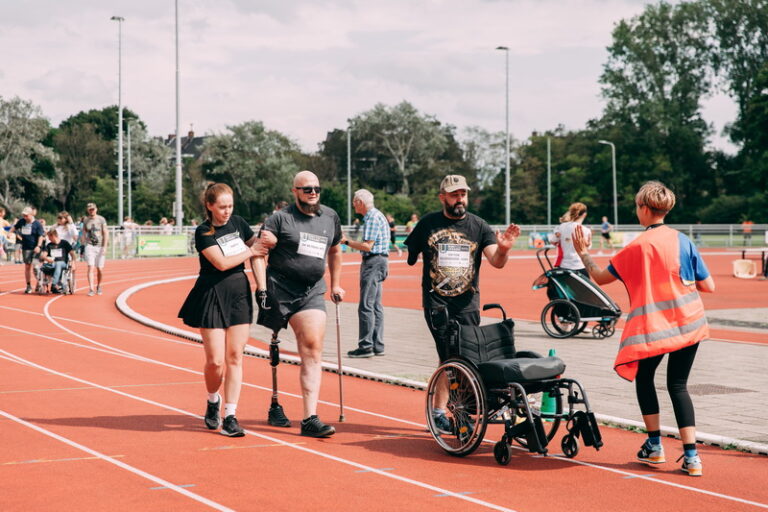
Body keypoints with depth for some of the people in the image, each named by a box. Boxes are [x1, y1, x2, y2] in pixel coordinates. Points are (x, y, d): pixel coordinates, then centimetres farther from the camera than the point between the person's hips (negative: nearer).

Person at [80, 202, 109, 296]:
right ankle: (91, 289, -18)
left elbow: (106, 234, -1)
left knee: (100, 269, 3)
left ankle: (98, 287, 25)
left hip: (100, 246, -1)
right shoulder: (86, 221, 8)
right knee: (90, 267, -13)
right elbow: (83, 234, 13)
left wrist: (105, 247, -9)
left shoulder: (101, 219, 1)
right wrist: (83, 246, 4)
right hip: (89, 246, 1)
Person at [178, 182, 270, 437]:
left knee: (235, 356, 1)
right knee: (215, 360, -5)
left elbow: (258, 245, 20)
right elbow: (222, 263, -17)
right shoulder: (203, 232, -9)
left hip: (239, 294, 5)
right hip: (212, 296, -5)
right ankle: (213, 401, 24)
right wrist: (250, 251, -8)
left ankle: (230, 416, 4)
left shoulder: (237, 222, 7)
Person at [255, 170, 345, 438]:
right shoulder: (279, 219, -4)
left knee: (313, 350, -10)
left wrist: (335, 284, 27)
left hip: (311, 293, 3)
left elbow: (334, 251, 28)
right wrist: (262, 290, -15)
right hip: (279, 289, -3)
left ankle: (310, 419, -12)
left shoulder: (330, 217, 12)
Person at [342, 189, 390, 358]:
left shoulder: (372, 218, -14)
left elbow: (367, 246, -20)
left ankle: (366, 346, -9)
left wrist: (346, 241, -12)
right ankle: (378, 345, 14)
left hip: (373, 262, -11)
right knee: (376, 306, 11)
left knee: (366, 306, -9)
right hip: (379, 261, 11)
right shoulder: (377, 216, 18)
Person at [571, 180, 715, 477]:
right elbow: (709, 287, 2)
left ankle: (654, 445, 17)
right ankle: (691, 456, -2)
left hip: (653, 327, -3)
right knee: (678, 385, 10)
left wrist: (583, 253, 13)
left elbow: (601, 278, -1)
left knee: (643, 377, 19)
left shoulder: (638, 247, -9)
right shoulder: (683, 241, 1)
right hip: (690, 324, 3)